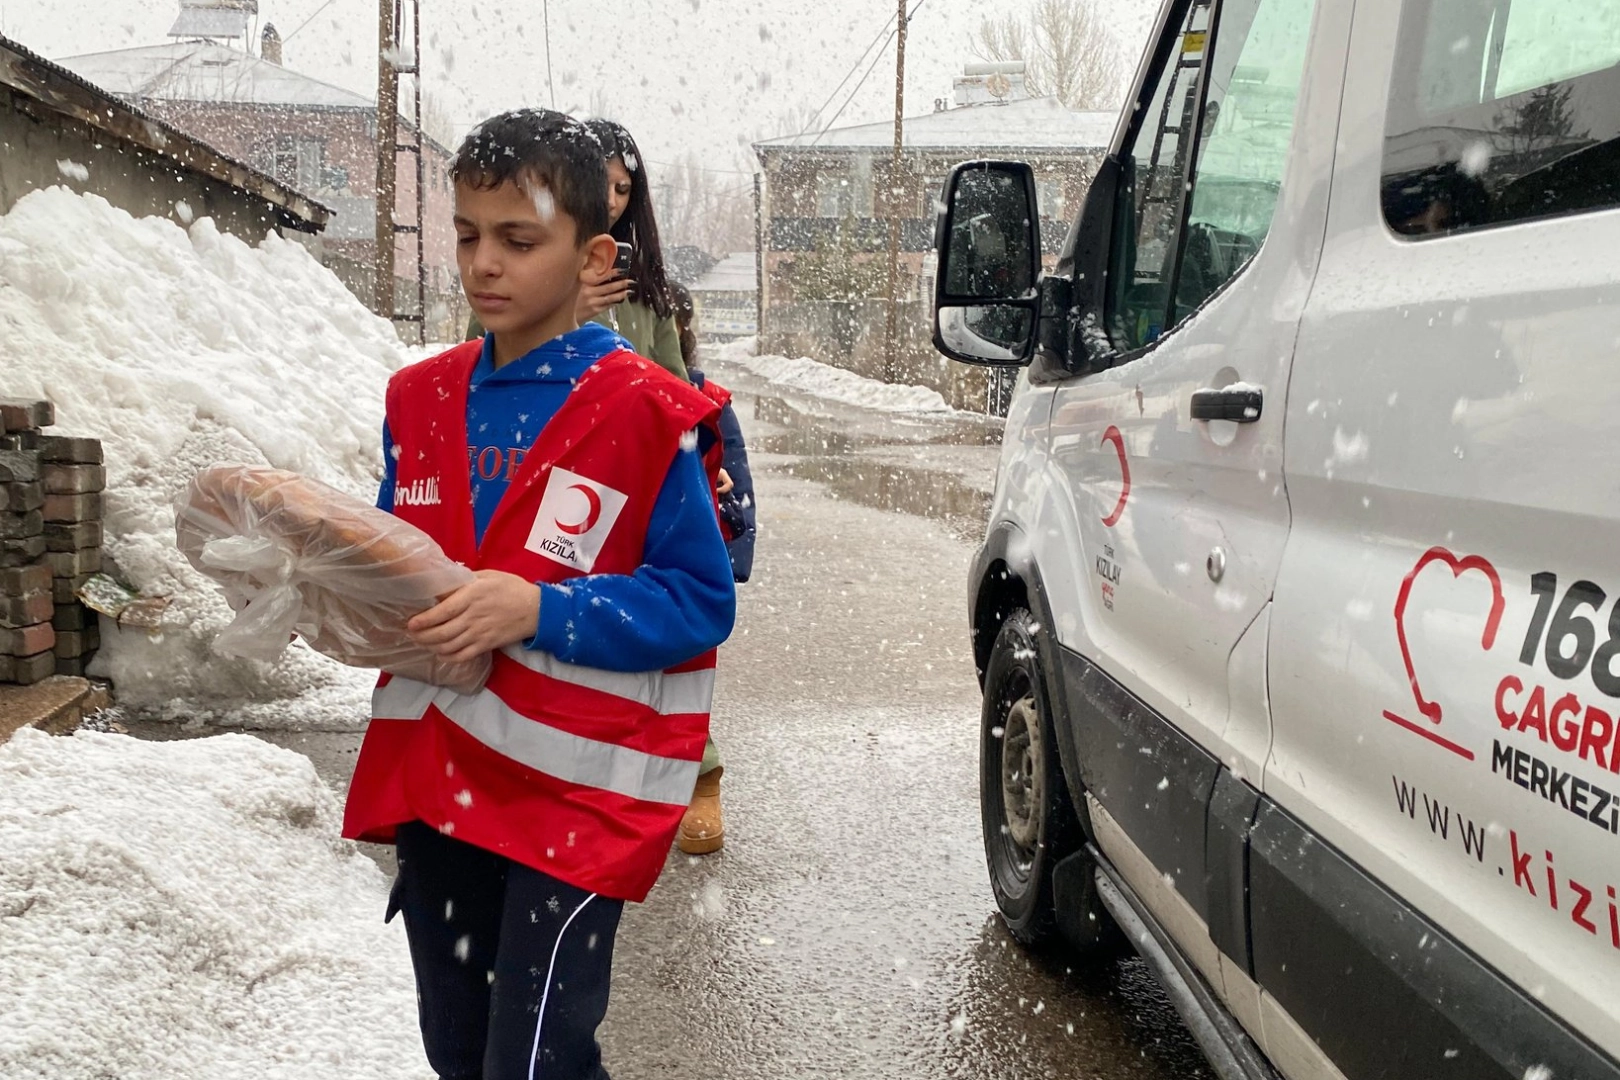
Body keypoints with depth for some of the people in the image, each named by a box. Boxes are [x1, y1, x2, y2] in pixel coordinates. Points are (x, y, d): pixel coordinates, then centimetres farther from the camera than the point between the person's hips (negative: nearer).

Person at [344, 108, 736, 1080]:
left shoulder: (645, 417, -12)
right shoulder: (422, 401, 6)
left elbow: (701, 601, -13)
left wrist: (537, 611, -23)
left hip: (574, 797, -6)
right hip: (435, 781, 6)